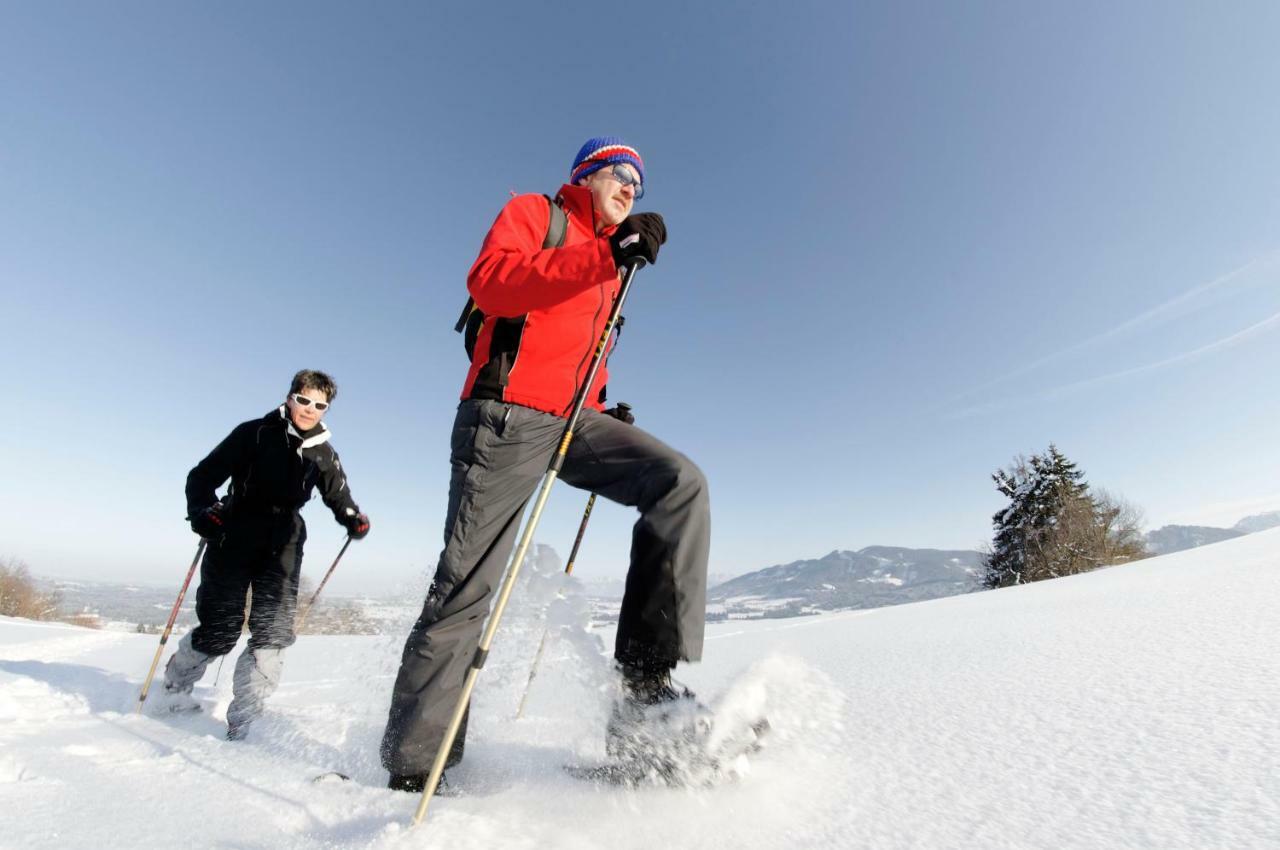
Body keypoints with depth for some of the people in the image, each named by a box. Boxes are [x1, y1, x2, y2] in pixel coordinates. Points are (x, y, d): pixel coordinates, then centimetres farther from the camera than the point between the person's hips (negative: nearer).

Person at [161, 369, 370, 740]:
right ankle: (174, 683, 35)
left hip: (282, 544, 2)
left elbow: (338, 496, 14)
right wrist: (202, 510, -19)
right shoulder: (255, 433, -1)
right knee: (219, 630, 3)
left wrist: (354, 520, -7)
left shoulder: (324, 453, 7)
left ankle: (241, 722, 5)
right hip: (234, 537, -2)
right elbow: (203, 475, 0)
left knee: (273, 633, -7)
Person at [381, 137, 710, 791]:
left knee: (681, 483, -15)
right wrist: (606, 256, -19)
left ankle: (645, 682, -16)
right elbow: (489, 283, -13)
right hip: (508, 416, -6)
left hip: (574, 419, 6)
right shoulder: (531, 212, 9)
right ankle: (413, 765, 10)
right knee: (466, 588, -6)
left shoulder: (608, 265, 28)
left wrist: (604, 415, 16)